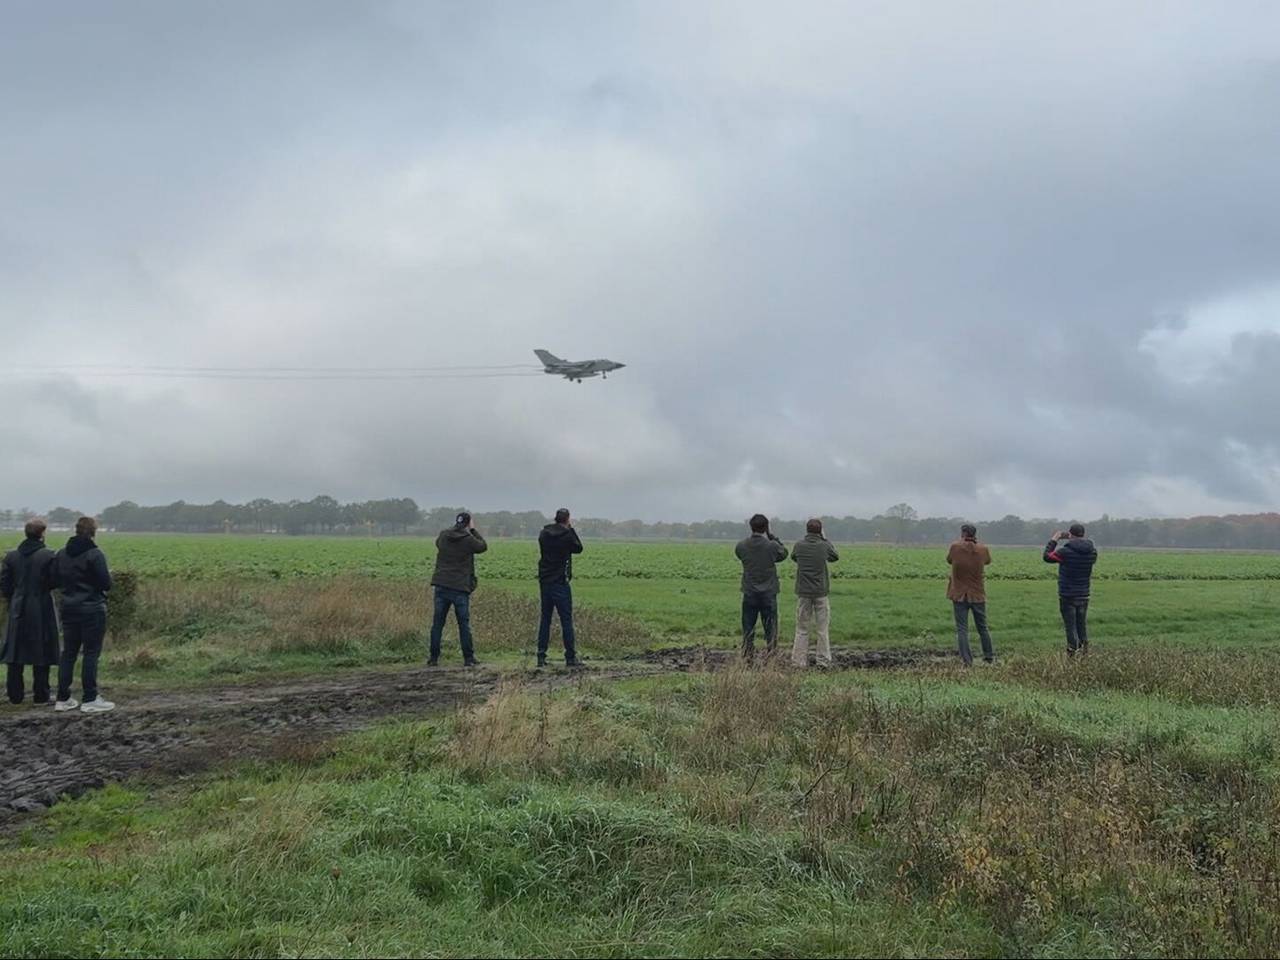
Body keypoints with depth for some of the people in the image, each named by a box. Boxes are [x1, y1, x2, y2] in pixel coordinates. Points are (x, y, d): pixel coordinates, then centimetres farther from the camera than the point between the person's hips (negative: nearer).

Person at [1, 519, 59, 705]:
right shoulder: (48, 556, -11)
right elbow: (54, 582, -12)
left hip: (17, 610, 4)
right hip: (41, 611, -4)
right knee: (41, 655, 4)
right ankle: (41, 695, 6)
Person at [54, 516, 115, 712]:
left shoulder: (62, 554, 4)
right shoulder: (95, 554, -15)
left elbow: (56, 579, 11)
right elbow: (106, 584, -15)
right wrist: (109, 576, 6)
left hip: (69, 609, 6)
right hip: (92, 610, -6)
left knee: (68, 652, 13)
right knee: (91, 653, 0)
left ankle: (63, 698, 15)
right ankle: (90, 700, 0)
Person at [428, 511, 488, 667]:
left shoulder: (443, 536, 3)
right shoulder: (468, 540, -9)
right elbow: (483, 546, 7)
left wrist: (454, 528, 21)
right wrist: (473, 530, 12)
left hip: (441, 585, 4)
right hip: (460, 588, -4)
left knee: (437, 623, 8)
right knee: (464, 624, 4)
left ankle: (434, 657, 8)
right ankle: (468, 658, 6)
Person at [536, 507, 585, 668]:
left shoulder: (544, 533, 3)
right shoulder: (567, 535, -11)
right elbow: (578, 548, 5)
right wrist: (571, 529, 10)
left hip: (544, 581, 5)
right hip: (560, 582, -5)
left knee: (545, 619, 10)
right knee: (566, 620, 0)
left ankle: (541, 656, 7)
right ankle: (570, 657, 1)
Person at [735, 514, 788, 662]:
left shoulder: (741, 547, -5)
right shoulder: (772, 546, -12)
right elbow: (784, 554, 8)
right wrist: (772, 536, 8)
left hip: (749, 593, 2)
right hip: (768, 593, -2)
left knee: (748, 629, 9)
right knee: (770, 629, 6)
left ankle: (747, 658, 9)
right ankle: (770, 658, 5)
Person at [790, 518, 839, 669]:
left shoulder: (799, 546, -4)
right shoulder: (824, 546, -7)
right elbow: (835, 557, 12)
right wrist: (824, 539, 16)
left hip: (803, 592, 1)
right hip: (821, 592, -1)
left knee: (802, 629, 7)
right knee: (823, 629, 6)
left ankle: (798, 661, 4)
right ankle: (824, 661, 5)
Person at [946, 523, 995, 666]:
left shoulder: (955, 547, -11)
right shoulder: (983, 549, -6)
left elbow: (949, 559, 9)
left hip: (959, 595, -2)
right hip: (978, 595, 2)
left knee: (962, 629, 1)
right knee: (983, 628, 18)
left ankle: (967, 661, -6)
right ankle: (990, 657, 28)